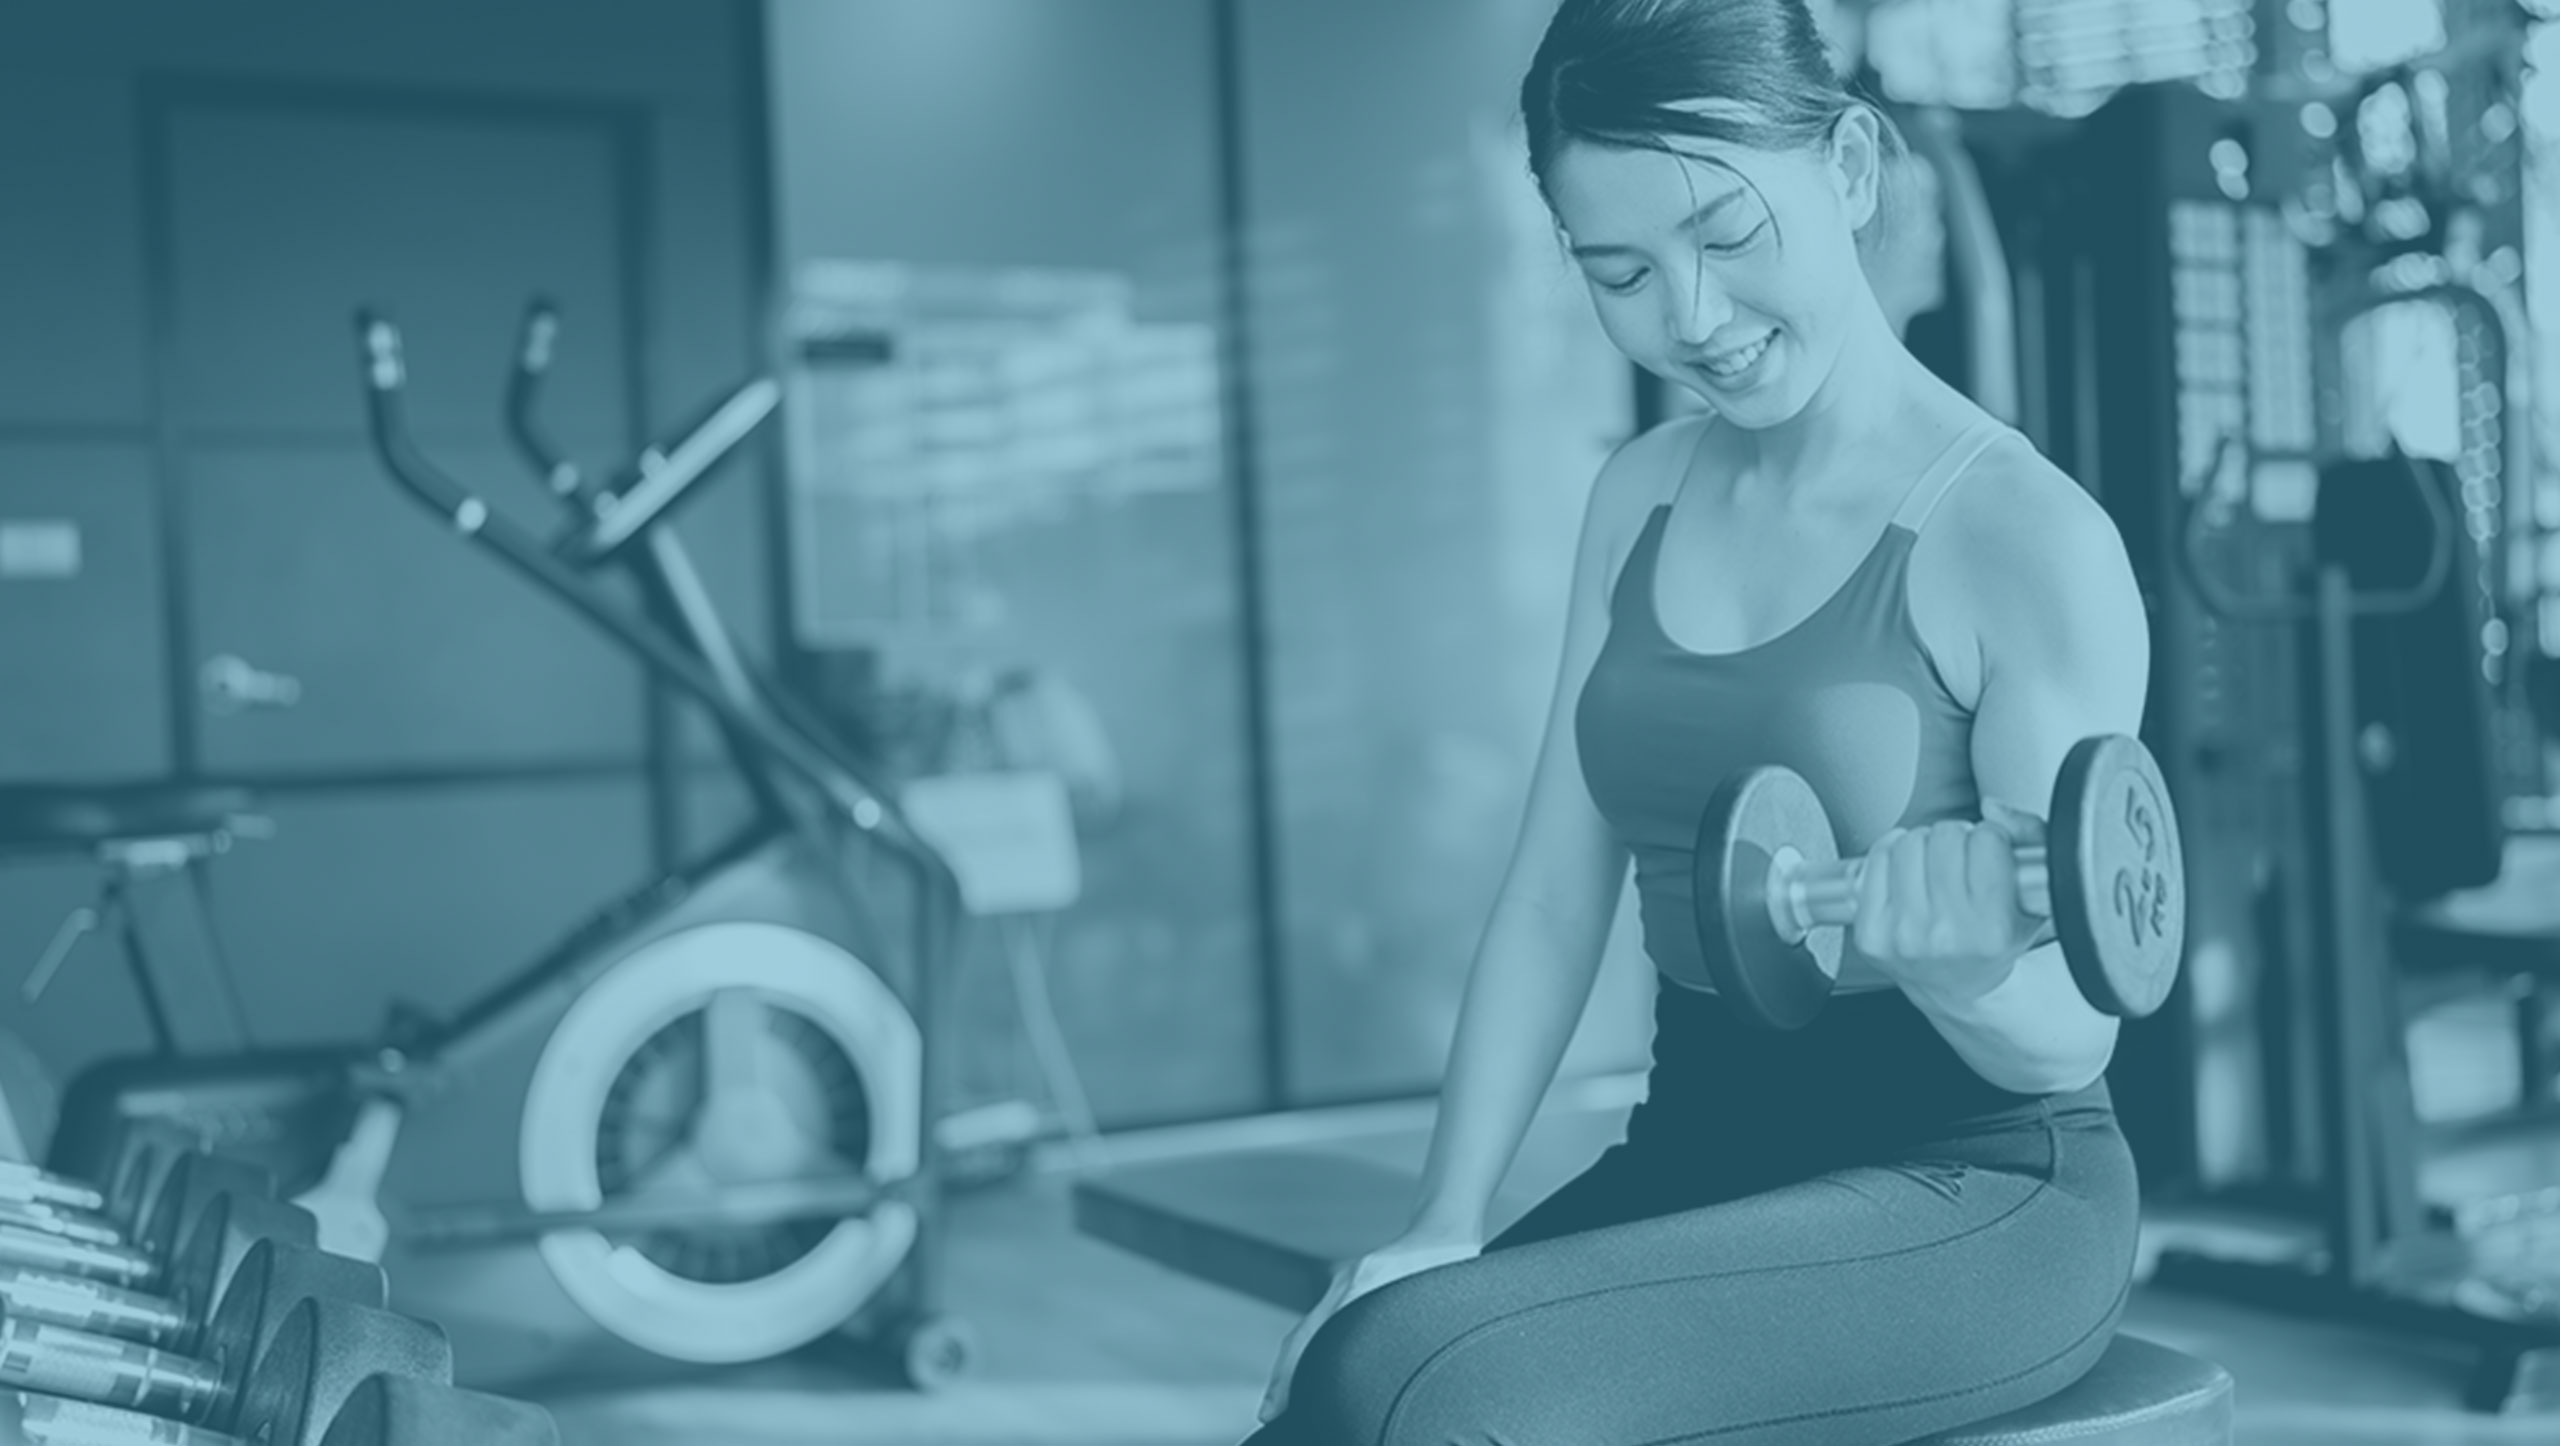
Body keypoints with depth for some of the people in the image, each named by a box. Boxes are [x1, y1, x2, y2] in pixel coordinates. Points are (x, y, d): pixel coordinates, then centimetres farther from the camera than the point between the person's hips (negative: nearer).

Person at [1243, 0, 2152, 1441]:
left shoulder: (2028, 540, -13)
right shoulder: (1642, 500, 6)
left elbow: (2069, 1038, -9)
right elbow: (1556, 895, 5)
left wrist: (1960, 982, -32)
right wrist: (1444, 1224, -3)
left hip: (1976, 1194, -5)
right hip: (1696, 1159, 5)